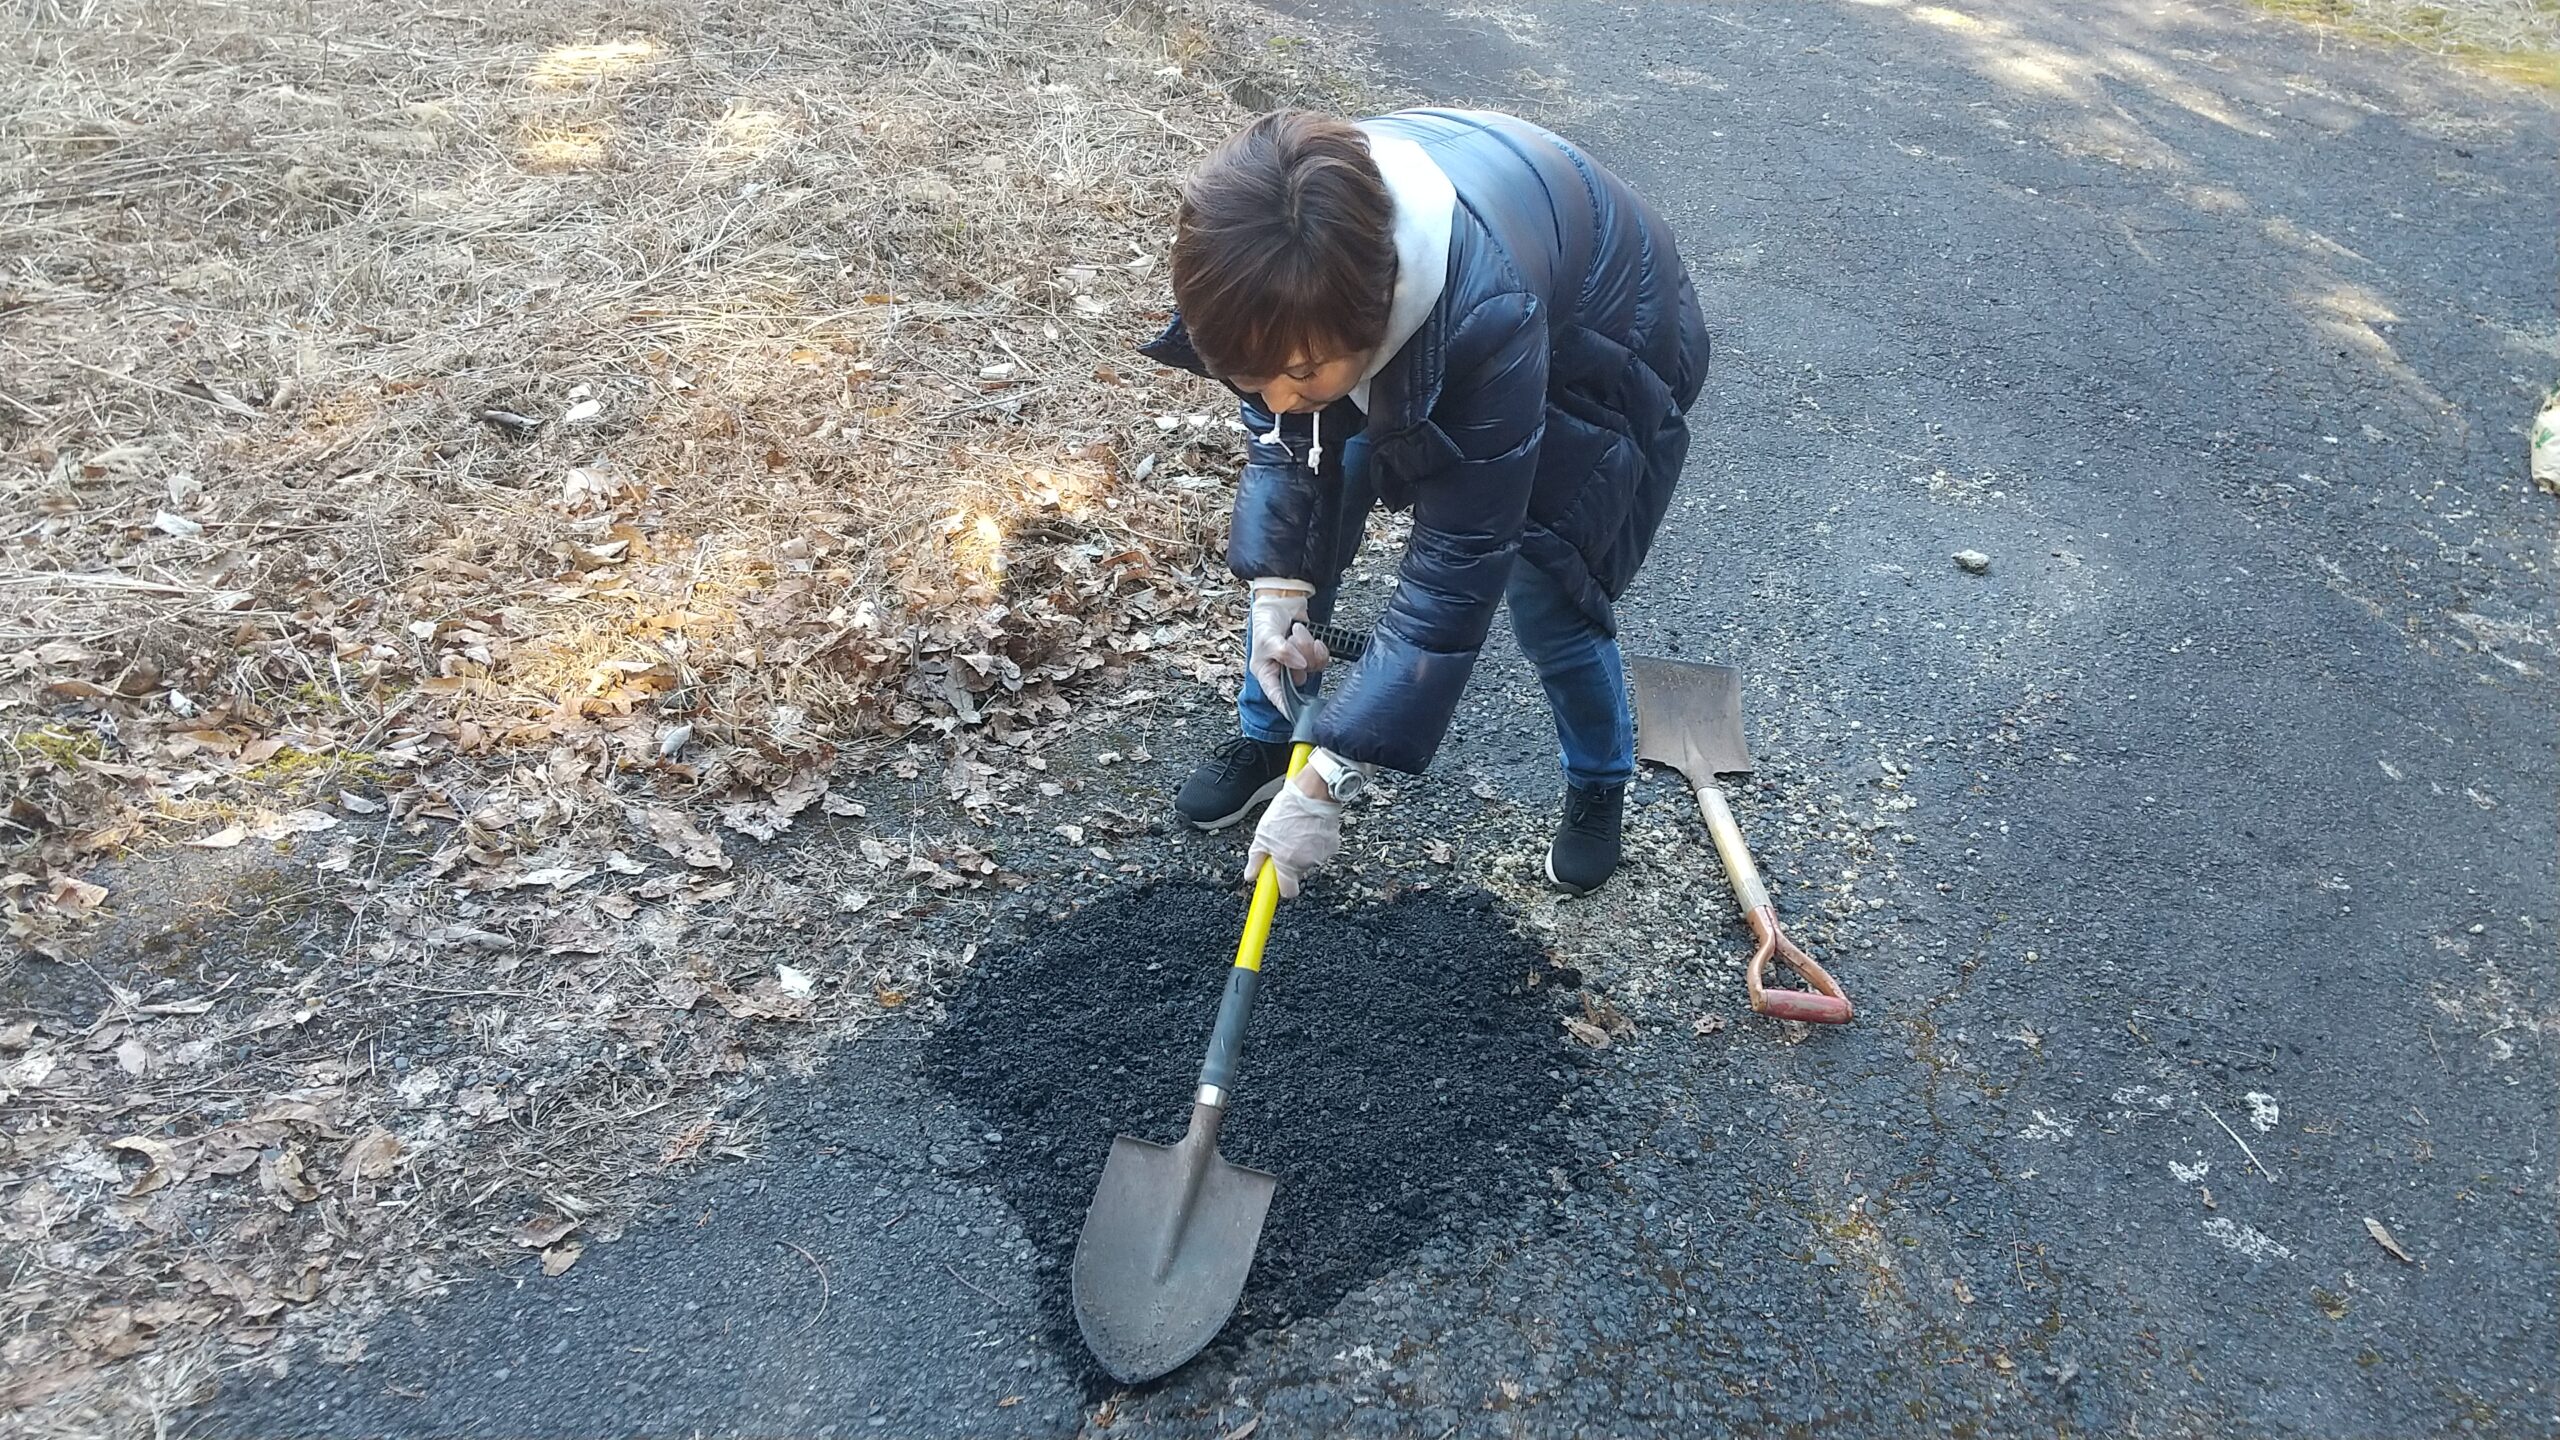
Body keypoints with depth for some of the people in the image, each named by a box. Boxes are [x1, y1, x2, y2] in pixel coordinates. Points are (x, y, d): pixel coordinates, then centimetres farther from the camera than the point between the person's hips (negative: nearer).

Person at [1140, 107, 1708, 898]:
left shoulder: (1489, 315, -47)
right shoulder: (1292, 275, -32)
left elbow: (1455, 572, -40)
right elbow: (1280, 424, -11)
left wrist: (1326, 780, -38)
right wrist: (1277, 585, -22)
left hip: (1592, 362, -4)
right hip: (1417, 337, 5)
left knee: (1548, 600, -9)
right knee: (1297, 522, -4)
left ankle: (1600, 783, 23)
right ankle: (1265, 738, 20)